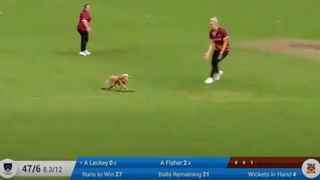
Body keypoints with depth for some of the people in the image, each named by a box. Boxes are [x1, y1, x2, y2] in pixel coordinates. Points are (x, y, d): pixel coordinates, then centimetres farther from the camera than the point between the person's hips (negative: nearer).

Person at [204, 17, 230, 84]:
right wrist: (208, 53, -16)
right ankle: (218, 72, 33)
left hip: (225, 49, -6)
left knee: (215, 62, -18)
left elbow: (225, 43, -20)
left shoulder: (222, 31, -23)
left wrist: (221, 53, -24)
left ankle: (211, 78, -6)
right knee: (212, 63, 0)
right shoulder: (211, 32, -6)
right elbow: (211, 43, -4)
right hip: (217, 49, 6)